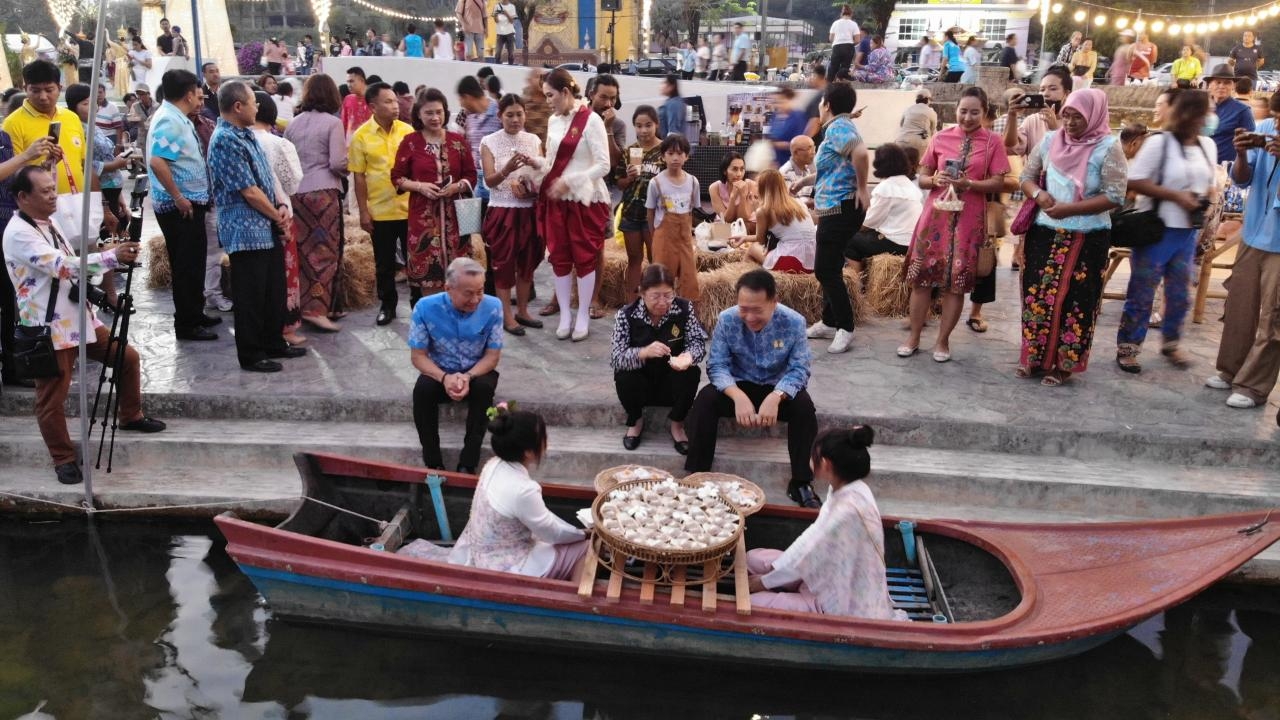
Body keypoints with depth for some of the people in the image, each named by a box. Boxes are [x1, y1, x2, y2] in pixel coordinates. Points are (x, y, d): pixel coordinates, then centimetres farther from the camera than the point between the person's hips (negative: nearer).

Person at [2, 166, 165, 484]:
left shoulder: (49, 222, 11)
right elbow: (62, 266, -29)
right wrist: (112, 257, -36)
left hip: (77, 316, 9)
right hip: (49, 329, -8)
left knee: (128, 356, 12)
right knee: (52, 398, 1)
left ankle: (131, 417, 30)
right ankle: (64, 460, 14)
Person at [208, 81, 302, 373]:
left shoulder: (247, 135, 12)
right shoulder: (226, 141, -17)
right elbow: (249, 191, -19)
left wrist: (281, 206, 0)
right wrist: (278, 216, -8)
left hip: (268, 228, 9)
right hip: (247, 232, -9)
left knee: (274, 289, 17)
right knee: (251, 295, 1)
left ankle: (274, 343, 31)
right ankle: (251, 356, 11)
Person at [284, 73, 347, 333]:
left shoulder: (294, 123, 9)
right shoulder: (332, 122, -6)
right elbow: (338, 163, -12)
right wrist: (346, 170, 8)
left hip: (296, 192, 5)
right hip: (324, 192, -5)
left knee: (303, 249, 12)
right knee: (325, 250, -1)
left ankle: (302, 304, 18)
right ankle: (317, 309, -6)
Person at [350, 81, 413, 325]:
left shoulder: (407, 130, 0)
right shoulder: (361, 136, -4)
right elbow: (359, 177, -2)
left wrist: (420, 193, 4)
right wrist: (363, 212, -5)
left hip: (409, 208, 1)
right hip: (380, 211, -1)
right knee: (384, 263, 9)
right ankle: (387, 305, 23)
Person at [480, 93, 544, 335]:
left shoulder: (534, 140, 5)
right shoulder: (489, 142, -3)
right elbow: (490, 181, -11)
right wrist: (507, 170, -30)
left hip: (529, 210, 3)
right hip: (502, 211, -3)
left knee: (527, 262, 9)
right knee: (504, 263, 1)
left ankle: (522, 311, 21)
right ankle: (507, 316, 8)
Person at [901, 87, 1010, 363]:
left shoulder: (992, 141, 1)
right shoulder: (941, 138, 7)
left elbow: (998, 183, -3)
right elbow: (922, 179, 10)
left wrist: (968, 184, -18)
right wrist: (935, 179, -12)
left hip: (969, 220, -2)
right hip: (935, 215, 2)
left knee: (956, 283, 2)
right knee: (921, 277, 2)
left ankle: (942, 341, 14)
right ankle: (914, 337, 15)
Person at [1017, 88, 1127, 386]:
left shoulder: (1108, 148, -9)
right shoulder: (1050, 140, 4)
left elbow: (1114, 197, -14)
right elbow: (1027, 177, 11)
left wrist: (1069, 209, -21)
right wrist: (1039, 194, -12)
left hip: (1086, 238, -4)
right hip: (1044, 232, 4)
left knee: (1073, 300, 2)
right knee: (1037, 294, 7)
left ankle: (1063, 364, 13)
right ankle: (1034, 357, 21)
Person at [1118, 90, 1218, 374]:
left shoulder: (1208, 146, 9)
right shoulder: (1159, 143, -11)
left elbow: (1209, 182, 19)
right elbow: (1133, 181, -16)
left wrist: (1206, 197, -4)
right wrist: (1176, 196, -20)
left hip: (1188, 231, 6)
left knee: (1180, 293, 14)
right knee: (1142, 292, 0)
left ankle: (1170, 344, 30)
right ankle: (1127, 347, 10)